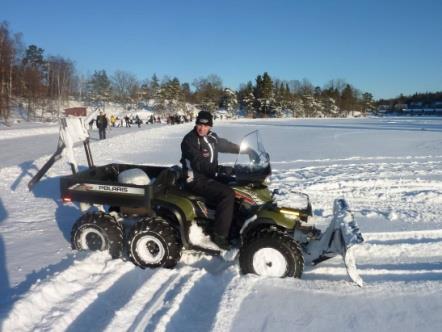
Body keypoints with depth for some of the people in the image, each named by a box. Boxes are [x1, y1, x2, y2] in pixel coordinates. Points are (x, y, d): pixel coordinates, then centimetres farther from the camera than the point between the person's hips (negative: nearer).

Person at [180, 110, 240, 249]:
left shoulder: (211, 137, 6)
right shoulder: (189, 141, -19)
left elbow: (224, 145, 25)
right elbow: (199, 164, -29)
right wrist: (220, 169, -40)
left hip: (209, 176, 9)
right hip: (197, 180, -9)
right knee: (228, 194, -25)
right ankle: (220, 235, -19)